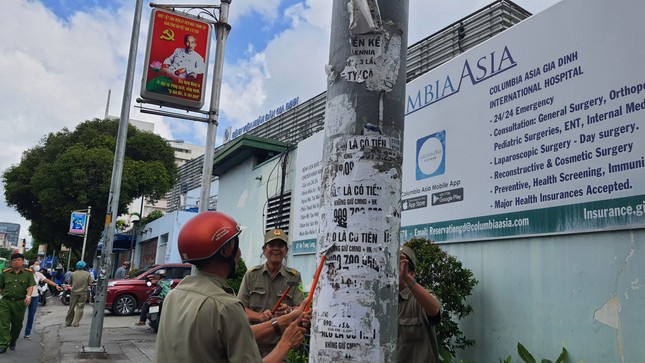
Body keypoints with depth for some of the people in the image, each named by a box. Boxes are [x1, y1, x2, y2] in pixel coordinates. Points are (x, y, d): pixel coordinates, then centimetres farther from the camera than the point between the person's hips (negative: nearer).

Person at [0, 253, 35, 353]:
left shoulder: (28, 273, 3)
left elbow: (31, 286, -5)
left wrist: (28, 296, -20)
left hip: (20, 302, 0)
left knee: (17, 324, 10)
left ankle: (13, 341, 29)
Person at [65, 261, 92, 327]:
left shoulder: (73, 274, -4)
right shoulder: (87, 274, -7)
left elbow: (70, 283, 6)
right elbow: (90, 284, -3)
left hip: (74, 293, 2)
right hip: (83, 293, -2)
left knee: (71, 308, 13)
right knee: (79, 308, 4)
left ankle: (68, 322, 22)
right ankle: (75, 323, 3)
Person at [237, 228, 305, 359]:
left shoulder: (294, 277, 4)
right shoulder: (251, 275, 3)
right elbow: (240, 309, -1)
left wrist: (289, 310, -26)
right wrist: (260, 316, -20)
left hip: (280, 345, 0)